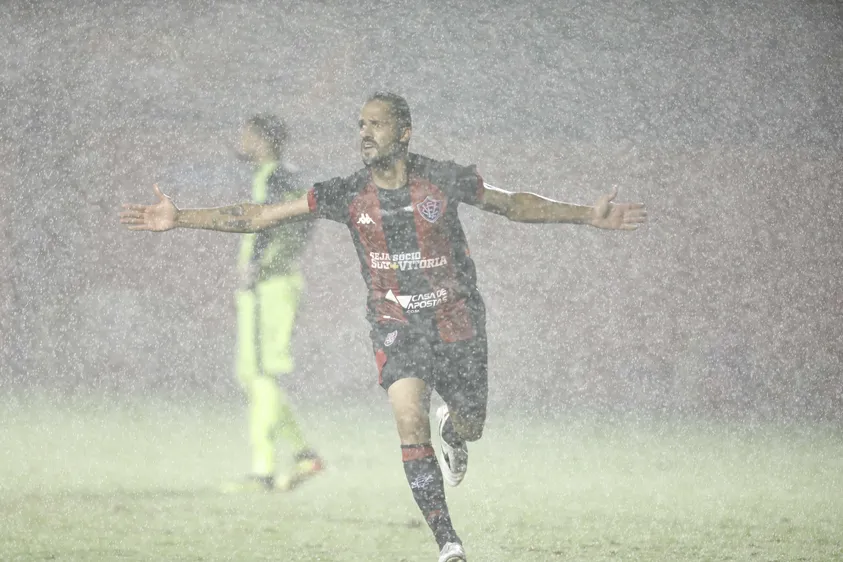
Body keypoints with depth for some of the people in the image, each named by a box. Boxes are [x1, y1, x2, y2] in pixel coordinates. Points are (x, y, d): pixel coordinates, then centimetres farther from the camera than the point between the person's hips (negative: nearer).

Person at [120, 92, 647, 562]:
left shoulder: (443, 180, -10)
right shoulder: (347, 194, -8)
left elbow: (514, 203, 3)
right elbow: (259, 216, -8)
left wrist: (587, 215, -2)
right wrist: (179, 218, -14)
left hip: (458, 321, 0)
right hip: (397, 325, 0)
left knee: (470, 424, 11)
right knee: (411, 425, -19)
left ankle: (452, 430, 53)